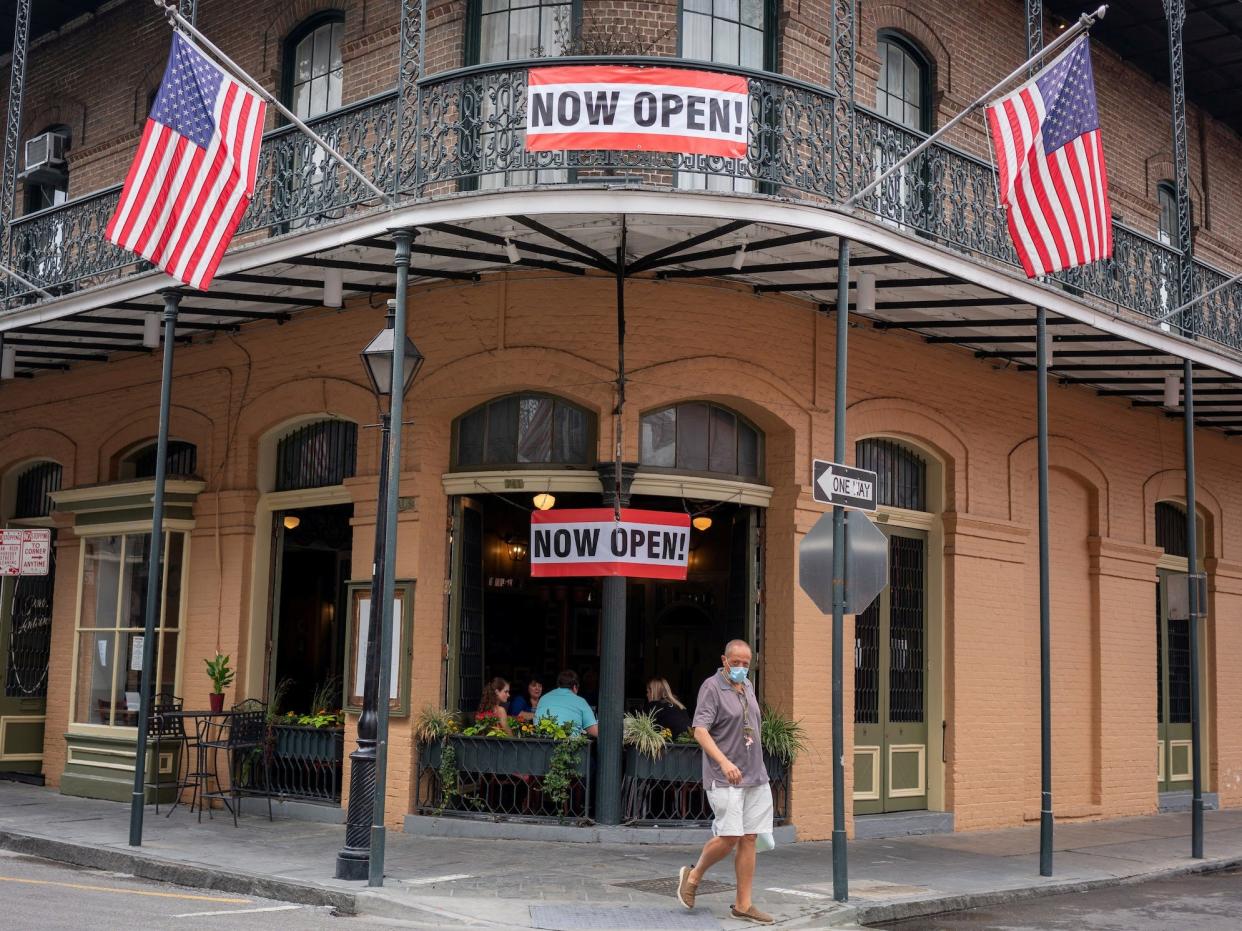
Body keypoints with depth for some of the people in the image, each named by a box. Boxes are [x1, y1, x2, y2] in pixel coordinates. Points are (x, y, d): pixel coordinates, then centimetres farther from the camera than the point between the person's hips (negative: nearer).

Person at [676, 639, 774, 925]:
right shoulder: (712, 687, -9)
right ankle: (693, 876, 15)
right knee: (729, 838, -11)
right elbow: (700, 731, -18)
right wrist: (724, 762, -30)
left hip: (755, 776, 7)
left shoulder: (748, 687, 14)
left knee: (749, 839, 5)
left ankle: (743, 905, 10)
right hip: (724, 779, -7)